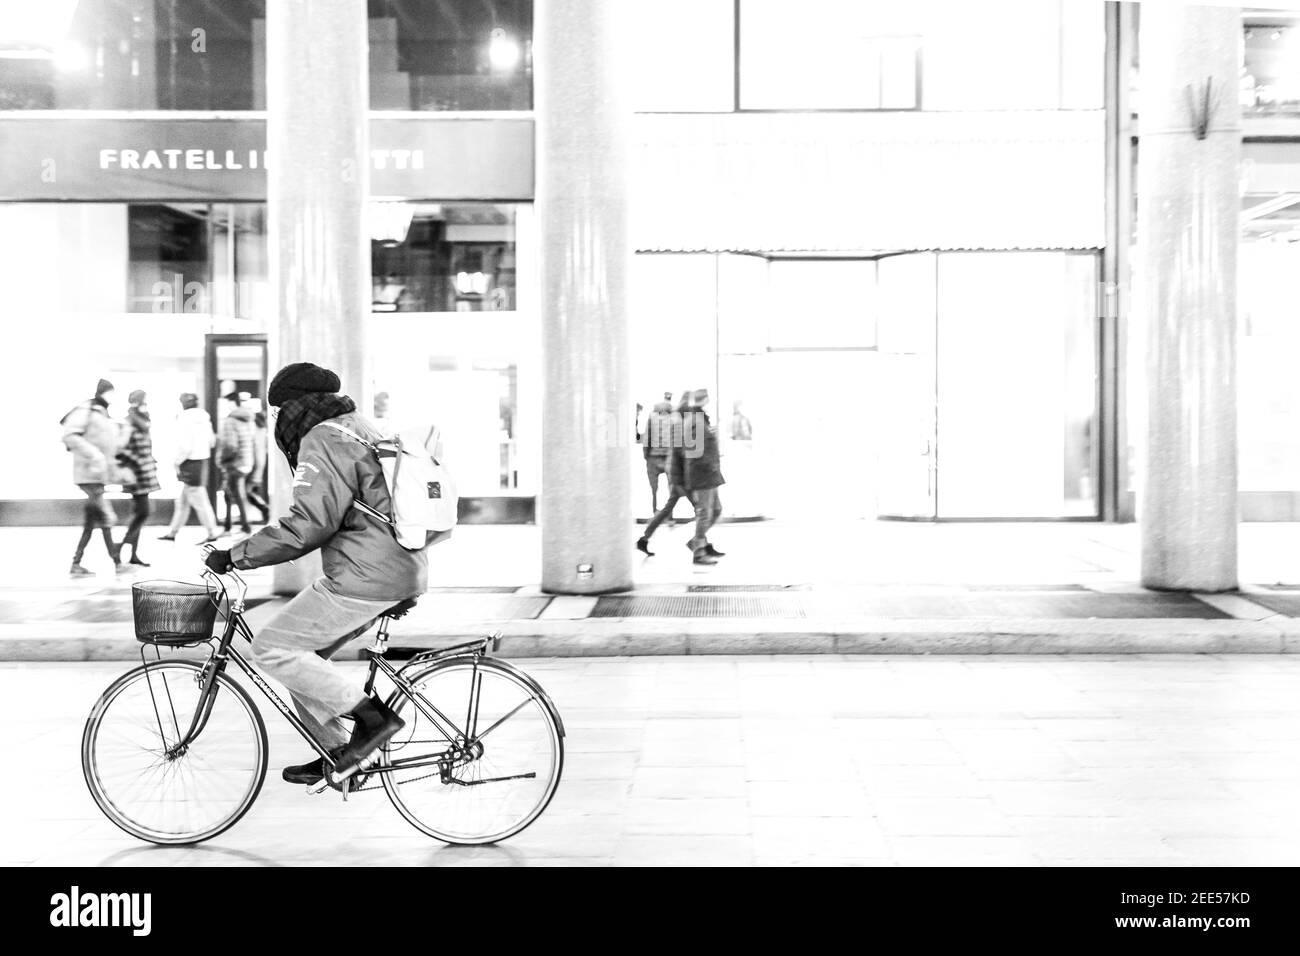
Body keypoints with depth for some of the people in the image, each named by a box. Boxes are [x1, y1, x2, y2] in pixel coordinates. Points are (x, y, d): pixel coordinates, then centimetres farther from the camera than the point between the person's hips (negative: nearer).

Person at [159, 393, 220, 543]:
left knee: (199, 501, -3)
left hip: (190, 463, -8)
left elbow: (185, 446, -21)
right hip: (203, 460, 9)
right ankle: (172, 532, 23)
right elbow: (211, 441, 13)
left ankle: (212, 534, 0)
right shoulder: (204, 416, 8)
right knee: (182, 501, 15)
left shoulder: (184, 418, -15)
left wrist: (177, 462, -10)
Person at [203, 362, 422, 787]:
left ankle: (371, 715, -5)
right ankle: (336, 755, 22)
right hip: (402, 572, 10)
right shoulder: (361, 430, 20)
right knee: (303, 652, 18)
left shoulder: (322, 440, -12)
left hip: (364, 579, -10)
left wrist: (236, 555, -15)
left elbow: (308, 524, -21)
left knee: (273, 649, -3)